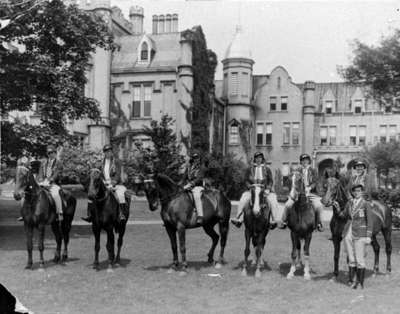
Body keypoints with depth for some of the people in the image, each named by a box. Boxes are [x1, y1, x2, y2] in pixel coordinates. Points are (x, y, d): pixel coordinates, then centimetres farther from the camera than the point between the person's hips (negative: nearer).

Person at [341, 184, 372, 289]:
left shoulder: (366, 204, -4)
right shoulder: (349, 203, 10)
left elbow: (369, 221, -4)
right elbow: (344, 215, 19)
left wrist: (368, 236, -10)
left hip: (360, 235, -4)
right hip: (348, 234, 4)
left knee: (359, 260, -2)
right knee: (351, 259, 10)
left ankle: (361, 282, 8)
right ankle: (351, 280, 17)